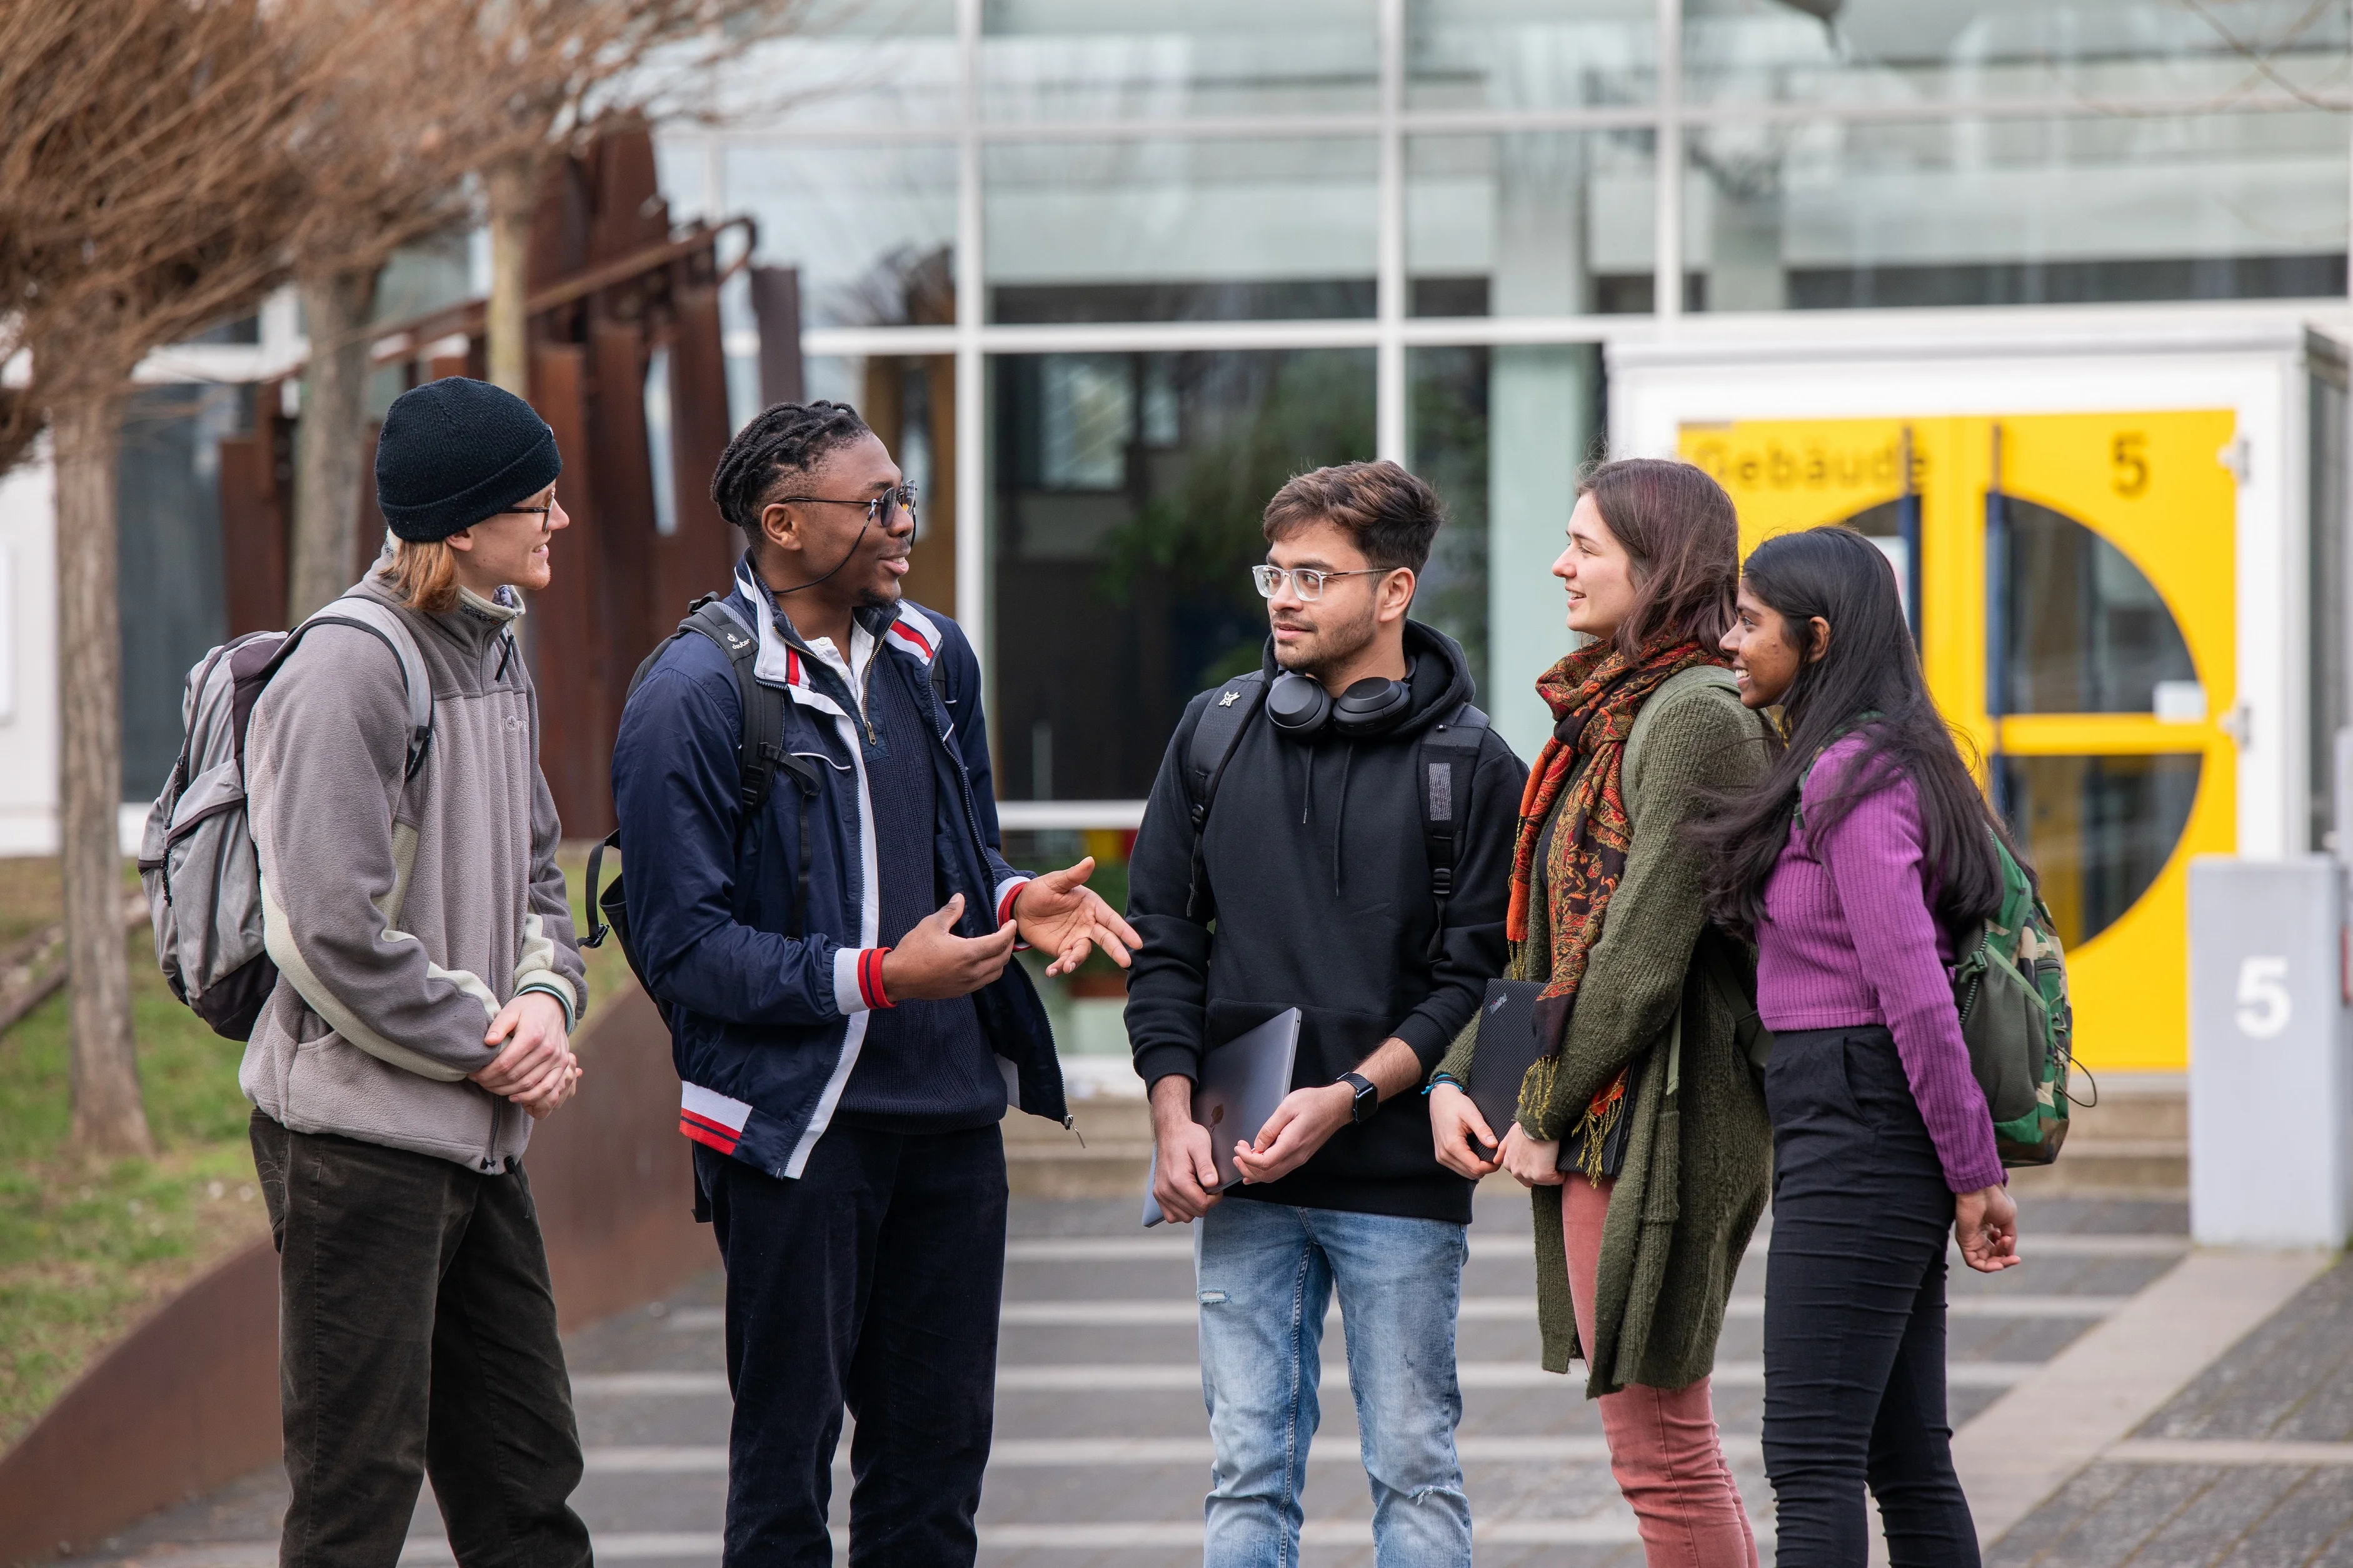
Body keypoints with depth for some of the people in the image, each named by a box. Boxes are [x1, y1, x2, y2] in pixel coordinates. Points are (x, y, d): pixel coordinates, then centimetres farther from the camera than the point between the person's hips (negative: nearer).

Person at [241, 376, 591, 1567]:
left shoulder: (496, 658, 13)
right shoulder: (345, 674, -16)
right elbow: (331, 933, -22)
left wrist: (545, 999, -2)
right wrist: (488, 1046, -13)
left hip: (477, 1137, 9)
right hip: (356, 1128, -9)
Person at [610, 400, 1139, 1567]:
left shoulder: (932, 660, 11)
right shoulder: (694, 696, -11)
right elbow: (685, 947, -14)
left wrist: (1015, 902, 1)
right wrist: (873, 979, -21)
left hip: (952, 1111, 7)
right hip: (795, 1121, -6)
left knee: (938, 1443, 11)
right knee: (786, 1453, 2)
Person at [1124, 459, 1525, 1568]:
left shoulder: (1468, 763, -2)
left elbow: (1476, 975, -4)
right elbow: (1164, 940, 10)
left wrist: (1348, 1096, -15)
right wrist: (1174, 1116, -2)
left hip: (1400, 1177, -3)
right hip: (1241, 1182, 3)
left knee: (1413, 1468, 3)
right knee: (1249, 1470, 4)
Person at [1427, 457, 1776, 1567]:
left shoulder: (1693, 715, -14)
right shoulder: (1608, 713, 17)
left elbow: (1648, 947, -18)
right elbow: (1547, 941, 19)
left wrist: (1546, 1113, -11)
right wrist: (1455, 1076, 8)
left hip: (1653, 1126, -10)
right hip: (1603, 1133, 10)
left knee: (1659, 1448, -6)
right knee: (1669, 1446, 13)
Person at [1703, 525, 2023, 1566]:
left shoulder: (1853, 777, -14)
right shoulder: (1885, 763, 16)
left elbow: (1913, 986, -19)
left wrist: (1972, 1170, -17)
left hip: (1853, 1134, -10)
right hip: (1869, 1139, 10)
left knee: (1812, 1459, -9)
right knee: (1907, 1459, 11)